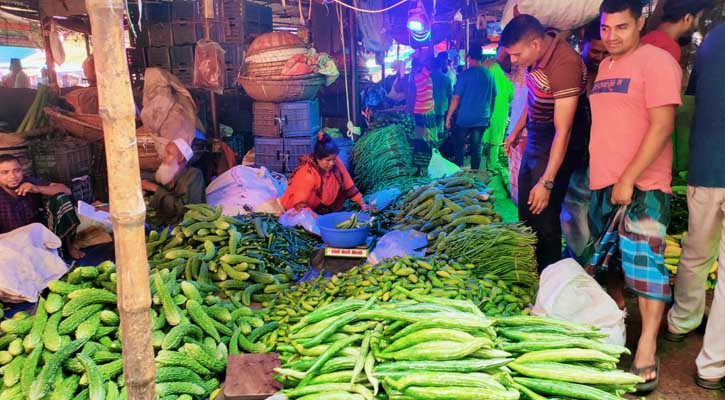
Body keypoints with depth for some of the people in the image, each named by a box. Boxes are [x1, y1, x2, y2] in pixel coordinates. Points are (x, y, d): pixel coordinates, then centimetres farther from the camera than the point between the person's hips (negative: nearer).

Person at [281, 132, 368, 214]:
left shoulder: (336, 162, -19)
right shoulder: (308, 174, -34)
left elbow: (349, 185, -9)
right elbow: (300, 203, -35)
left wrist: (362, 204, -10)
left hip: (322, 204, 5)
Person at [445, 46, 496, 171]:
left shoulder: (465, 74, -9)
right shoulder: (489, 75, 2)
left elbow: (456, 97, -10)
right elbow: (493, 97, 9)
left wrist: (448, 116, -4)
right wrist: (489, 115, 21)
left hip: (464, 118, -3)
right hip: (482, 118, 3)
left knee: (459, 146, 9)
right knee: (476, 147, 8)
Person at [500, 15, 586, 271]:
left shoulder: (564, 64, -27)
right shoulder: (537, 54, -2)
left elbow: (563, 130, -27)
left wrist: (547, 182, -26)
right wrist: (516, 132, 23)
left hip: (554, 146, -9)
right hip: (535, 139, 9)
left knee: (543, 216, -4)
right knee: (526, 212, 18)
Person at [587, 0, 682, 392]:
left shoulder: (656, 61, -8)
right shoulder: (605, 66, 14)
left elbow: (662, 126, -15)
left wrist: (628, 180, -19)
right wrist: (605, 179, 15)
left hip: (641, 186, -8)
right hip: (603, 183, 8)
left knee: (644, 264, -6)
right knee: (608, 259, 16)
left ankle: (647, 352, 3)